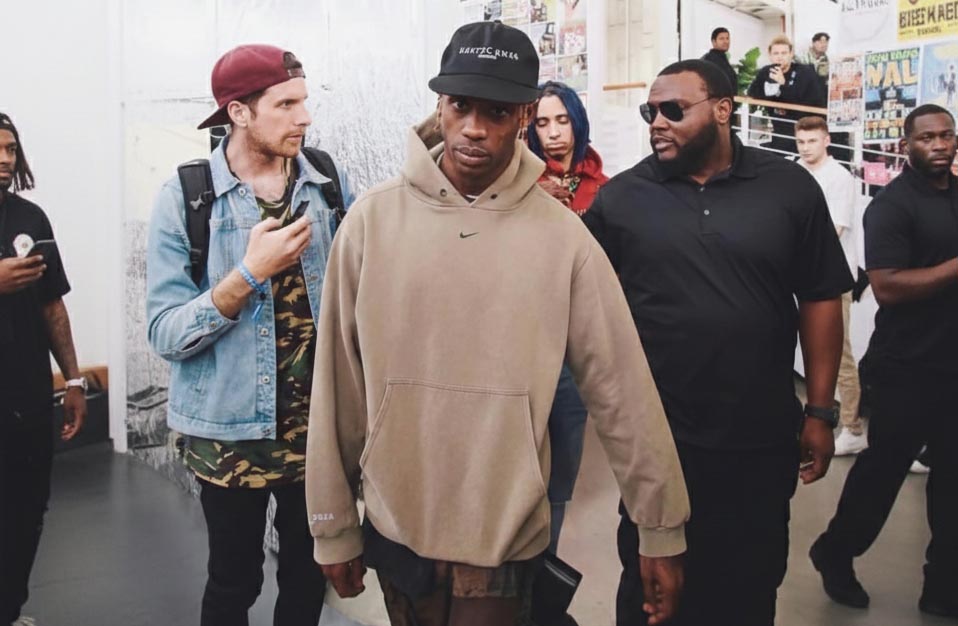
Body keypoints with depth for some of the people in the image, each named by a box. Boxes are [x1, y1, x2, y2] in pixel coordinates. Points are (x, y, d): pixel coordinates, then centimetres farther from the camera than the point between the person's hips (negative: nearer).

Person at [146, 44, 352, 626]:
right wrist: (251, 273, -24)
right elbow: (165, 333, -14)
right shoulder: (185, 197, -10)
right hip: (232, 430, -2)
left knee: (309, 572, 17)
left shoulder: (329, 185, -2)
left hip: (318, 421, 3)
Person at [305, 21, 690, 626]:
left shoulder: (563, 235, -9)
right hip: (394, 526, 2)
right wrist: (334, 524, 2)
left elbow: (622, 385, -6)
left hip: (506, 535, -2)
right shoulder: (373, 218, -7)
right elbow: (339, 383, -3)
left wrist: (662, 530, -2)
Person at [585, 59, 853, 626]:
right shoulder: (621, 198, -2)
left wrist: (820, 412, 0)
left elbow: (821, 300, 1)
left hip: (762, 440, 1)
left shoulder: (790, 189, -1)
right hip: (655, 439, 0)